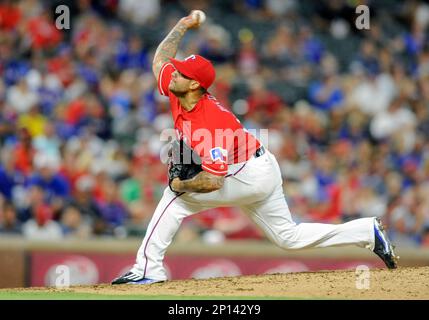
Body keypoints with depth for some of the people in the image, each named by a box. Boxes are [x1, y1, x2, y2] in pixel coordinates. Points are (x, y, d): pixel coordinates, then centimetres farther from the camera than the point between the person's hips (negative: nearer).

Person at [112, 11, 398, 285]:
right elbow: (160, 59, 12)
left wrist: (180, 185, -21)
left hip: (250, 176, -10)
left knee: (176, 196, -13)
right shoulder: (177, 94, -6)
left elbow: (212, 182, -35)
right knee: (289, 237, 17)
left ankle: (148, 269, -14)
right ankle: (369, 232, 18)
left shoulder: (210, 123, -30)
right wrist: (182, 27, 19)